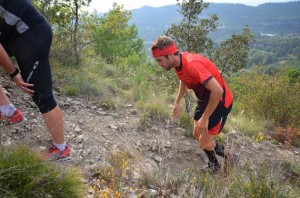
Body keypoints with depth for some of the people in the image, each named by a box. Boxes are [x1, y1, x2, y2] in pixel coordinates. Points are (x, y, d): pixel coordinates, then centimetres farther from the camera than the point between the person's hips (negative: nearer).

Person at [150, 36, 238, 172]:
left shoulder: (192, 64, -34)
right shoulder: (178, 63, -5)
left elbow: (218, 91, -35)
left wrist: (205, 118, -27)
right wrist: (177, 103, 17)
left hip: (220, 102, -9)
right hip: (205, 100, 9)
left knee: (205, 143, -3)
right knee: (197, 135, 15)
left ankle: (230, 160, 25)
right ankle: (214, 164, 37)